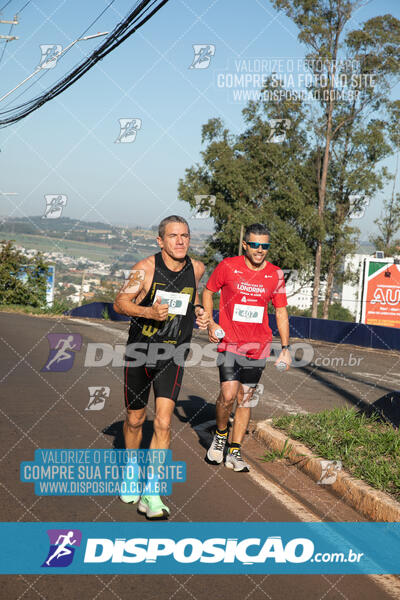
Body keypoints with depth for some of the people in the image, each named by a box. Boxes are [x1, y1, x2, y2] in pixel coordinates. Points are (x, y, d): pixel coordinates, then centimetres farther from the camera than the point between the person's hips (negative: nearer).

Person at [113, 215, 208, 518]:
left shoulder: (196, 268, -2)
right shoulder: (145, 268, -14)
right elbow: (120, 303, -8)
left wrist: (198, 311, 1)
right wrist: (149, 312, -24)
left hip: (172, 356, 1)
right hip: (140, 350, -1)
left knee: (163, 423, -11)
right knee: (135, 420, 12)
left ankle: (151, 494, -5)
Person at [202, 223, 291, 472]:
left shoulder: (275, 275, 1)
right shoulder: (228, 267, -5)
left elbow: (281, 312, 9)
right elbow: (208, 291, 10)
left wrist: (286, 348, 5)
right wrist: (210, 323, -2)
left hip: (258, 346, 3)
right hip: (229, 342, -2)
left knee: (245, 398, 7)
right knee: (228, 394, -14)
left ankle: (234, 452, 17)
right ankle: (220, 435, 15)